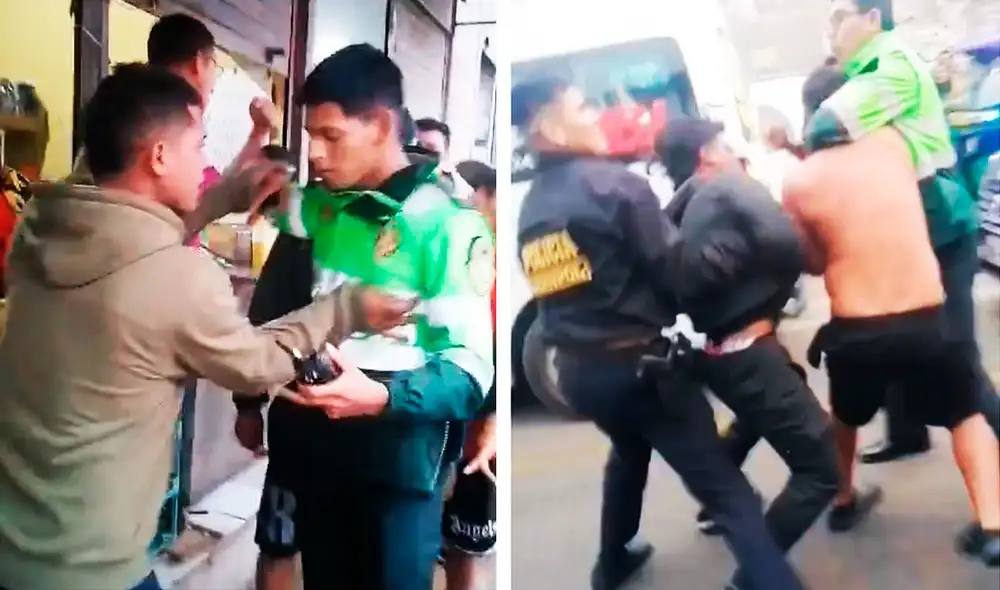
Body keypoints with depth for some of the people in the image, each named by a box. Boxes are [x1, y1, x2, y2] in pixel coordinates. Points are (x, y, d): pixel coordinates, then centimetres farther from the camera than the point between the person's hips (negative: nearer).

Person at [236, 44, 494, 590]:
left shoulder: (450, 226, -15)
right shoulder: (316, 206, 4)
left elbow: (470, 371, -20)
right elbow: (272, 308, 15)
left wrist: (382, 395, -34)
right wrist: (250, 399, 14)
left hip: (399, 462, -5)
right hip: (309, 448, 5)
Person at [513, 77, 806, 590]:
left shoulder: (529, 211, 5)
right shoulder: (613, 183, -14)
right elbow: (673, 272, -11)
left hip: (576, 370, 7)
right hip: (639, 361, -7)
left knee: (629, 450, 34)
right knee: (723, 488, 1)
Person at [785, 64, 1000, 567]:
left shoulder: (801, 182, -6)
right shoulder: (893, 142, 2)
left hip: (855, 331, 0)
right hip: (928, 319, 1)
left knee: (846, 416, 30)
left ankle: (842, 500, 47)